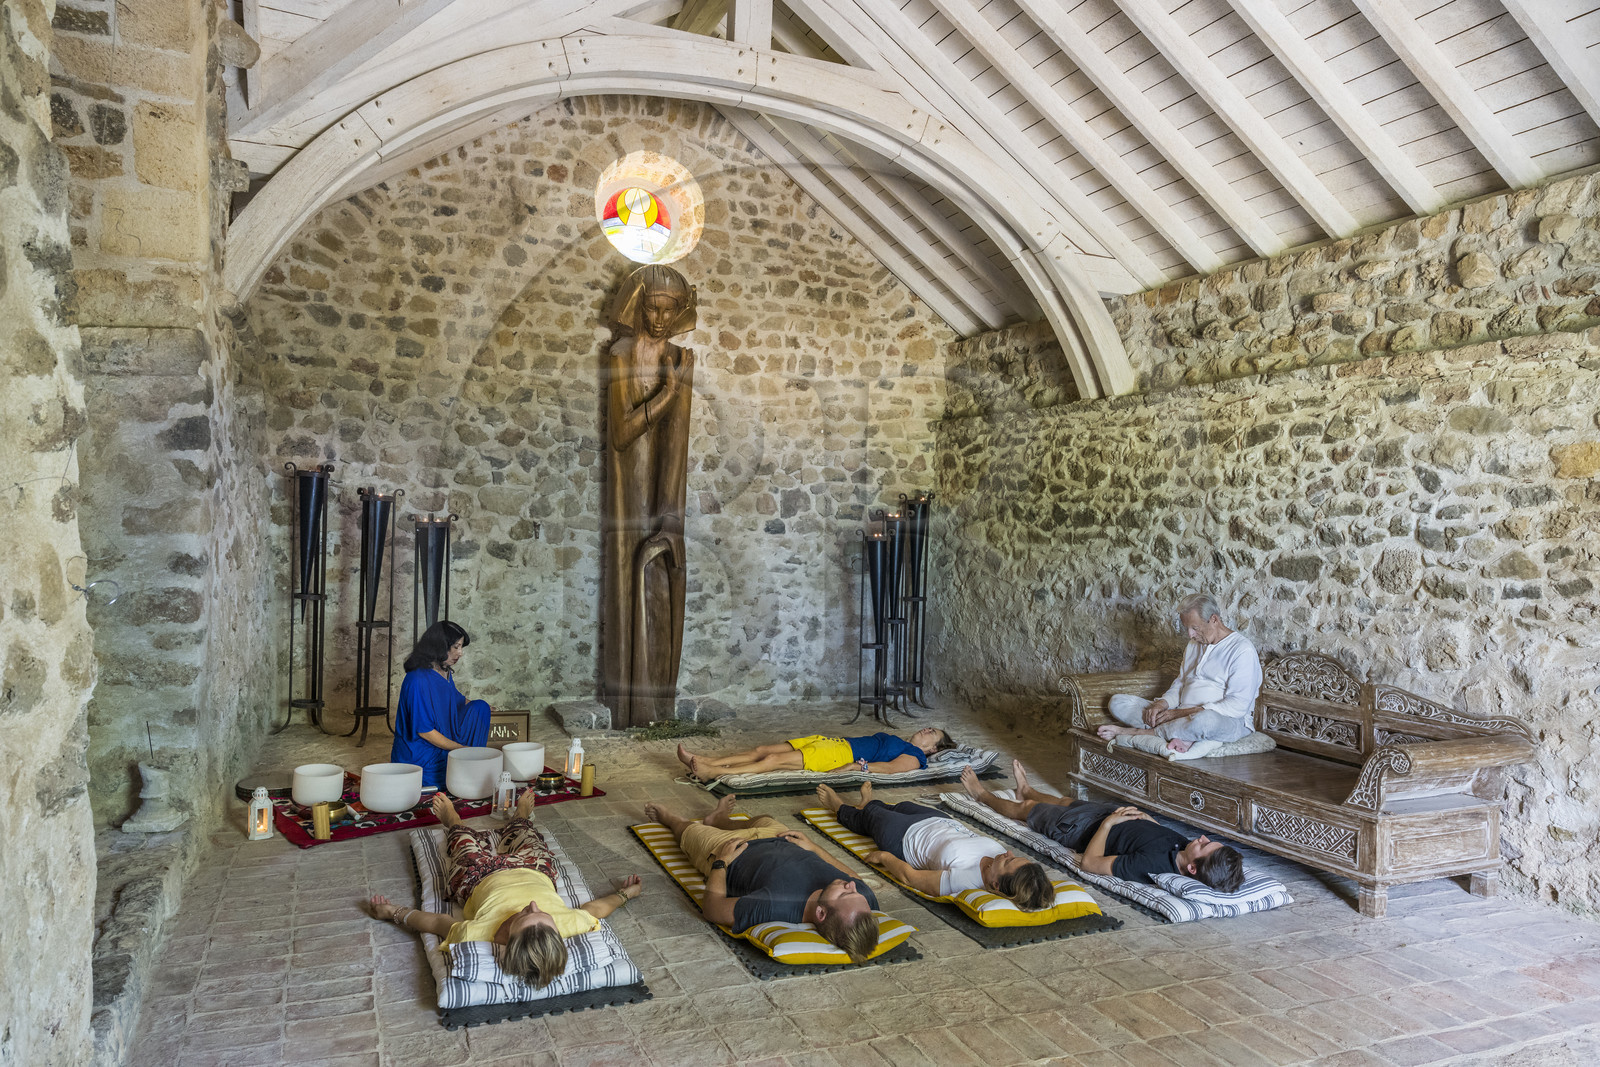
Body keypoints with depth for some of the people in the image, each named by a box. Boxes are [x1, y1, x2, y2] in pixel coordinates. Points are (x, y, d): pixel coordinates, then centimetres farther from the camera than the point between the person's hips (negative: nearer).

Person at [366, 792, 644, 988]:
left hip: (479, 878, -1)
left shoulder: (481, 932, -48)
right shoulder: (567, 923, -45)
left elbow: (436, 922, -29)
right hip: (535, 871, 1)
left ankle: (451, 820, 66)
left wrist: (392, 912, -12)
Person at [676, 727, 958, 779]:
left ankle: (712, 772, -31)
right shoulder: (897, 741, 31)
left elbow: (891, 767, -14)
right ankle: (703, 761, -14)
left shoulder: (915, 756, 4)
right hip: (834, 742, 8)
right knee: (762, 750, -7)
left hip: (844, 752, -8)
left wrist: (859, 766, -25)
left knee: (774, 760, -23)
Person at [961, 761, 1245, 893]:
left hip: (1088, 830, -6)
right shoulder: (1185, 846, -29)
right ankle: (1027, 790, 71)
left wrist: (1108, 822, -27)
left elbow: (1089, 863, -34)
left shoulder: (1152, 863, -47)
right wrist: (1148, 818, -12)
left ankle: (982, 795, 55)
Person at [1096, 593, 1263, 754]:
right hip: (1185, 715, 8)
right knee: (1117, 702, -7)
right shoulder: (1194, 645, 17)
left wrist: (1182, 713, -21)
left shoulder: (1242, 650, -10)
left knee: (1206, 719, -46)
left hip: (1229, 721, -7)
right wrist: (1162, 704, -2)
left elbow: (1238, 706, -18)